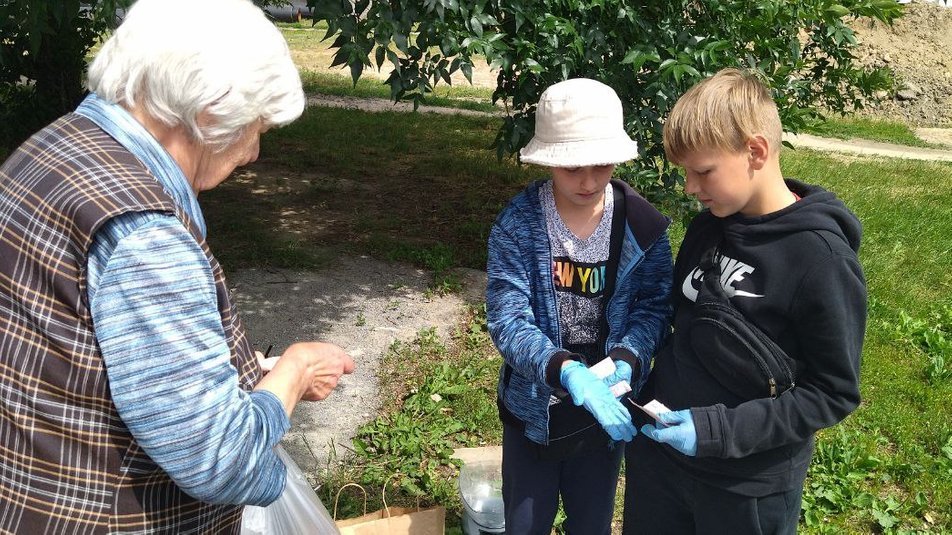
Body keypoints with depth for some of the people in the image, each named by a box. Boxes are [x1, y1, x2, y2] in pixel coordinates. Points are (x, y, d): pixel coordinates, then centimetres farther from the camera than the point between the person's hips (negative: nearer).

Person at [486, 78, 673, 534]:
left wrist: (624, 363, -30)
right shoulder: (516, 225, -18)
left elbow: (654, 304, -10)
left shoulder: (642, 224, -12)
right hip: (534, 407, -1)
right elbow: (508, 319, -24)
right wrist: (567, 371, -41)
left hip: (606, 405, 1)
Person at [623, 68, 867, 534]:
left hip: (750, 486, -5)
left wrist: (717, 430, -22)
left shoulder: (821, 257, -21)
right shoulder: (709, 225, -1)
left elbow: (834, 393, -16)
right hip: (660, 446, 6)